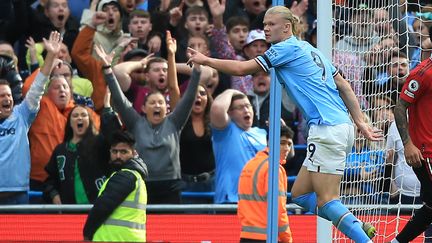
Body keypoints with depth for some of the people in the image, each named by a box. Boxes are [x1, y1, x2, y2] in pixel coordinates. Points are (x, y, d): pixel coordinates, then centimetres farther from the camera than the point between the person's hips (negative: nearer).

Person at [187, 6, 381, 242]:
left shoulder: (288, 48, -4)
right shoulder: (308, 49, 22)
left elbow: (242, 69, -4)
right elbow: (344, 86, 21)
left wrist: (206, 60, 8)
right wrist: (360, 122, 19)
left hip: (327, 128, -10)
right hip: (341, 126, 10)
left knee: (326, 201, -12)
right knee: (300, 195, 11)